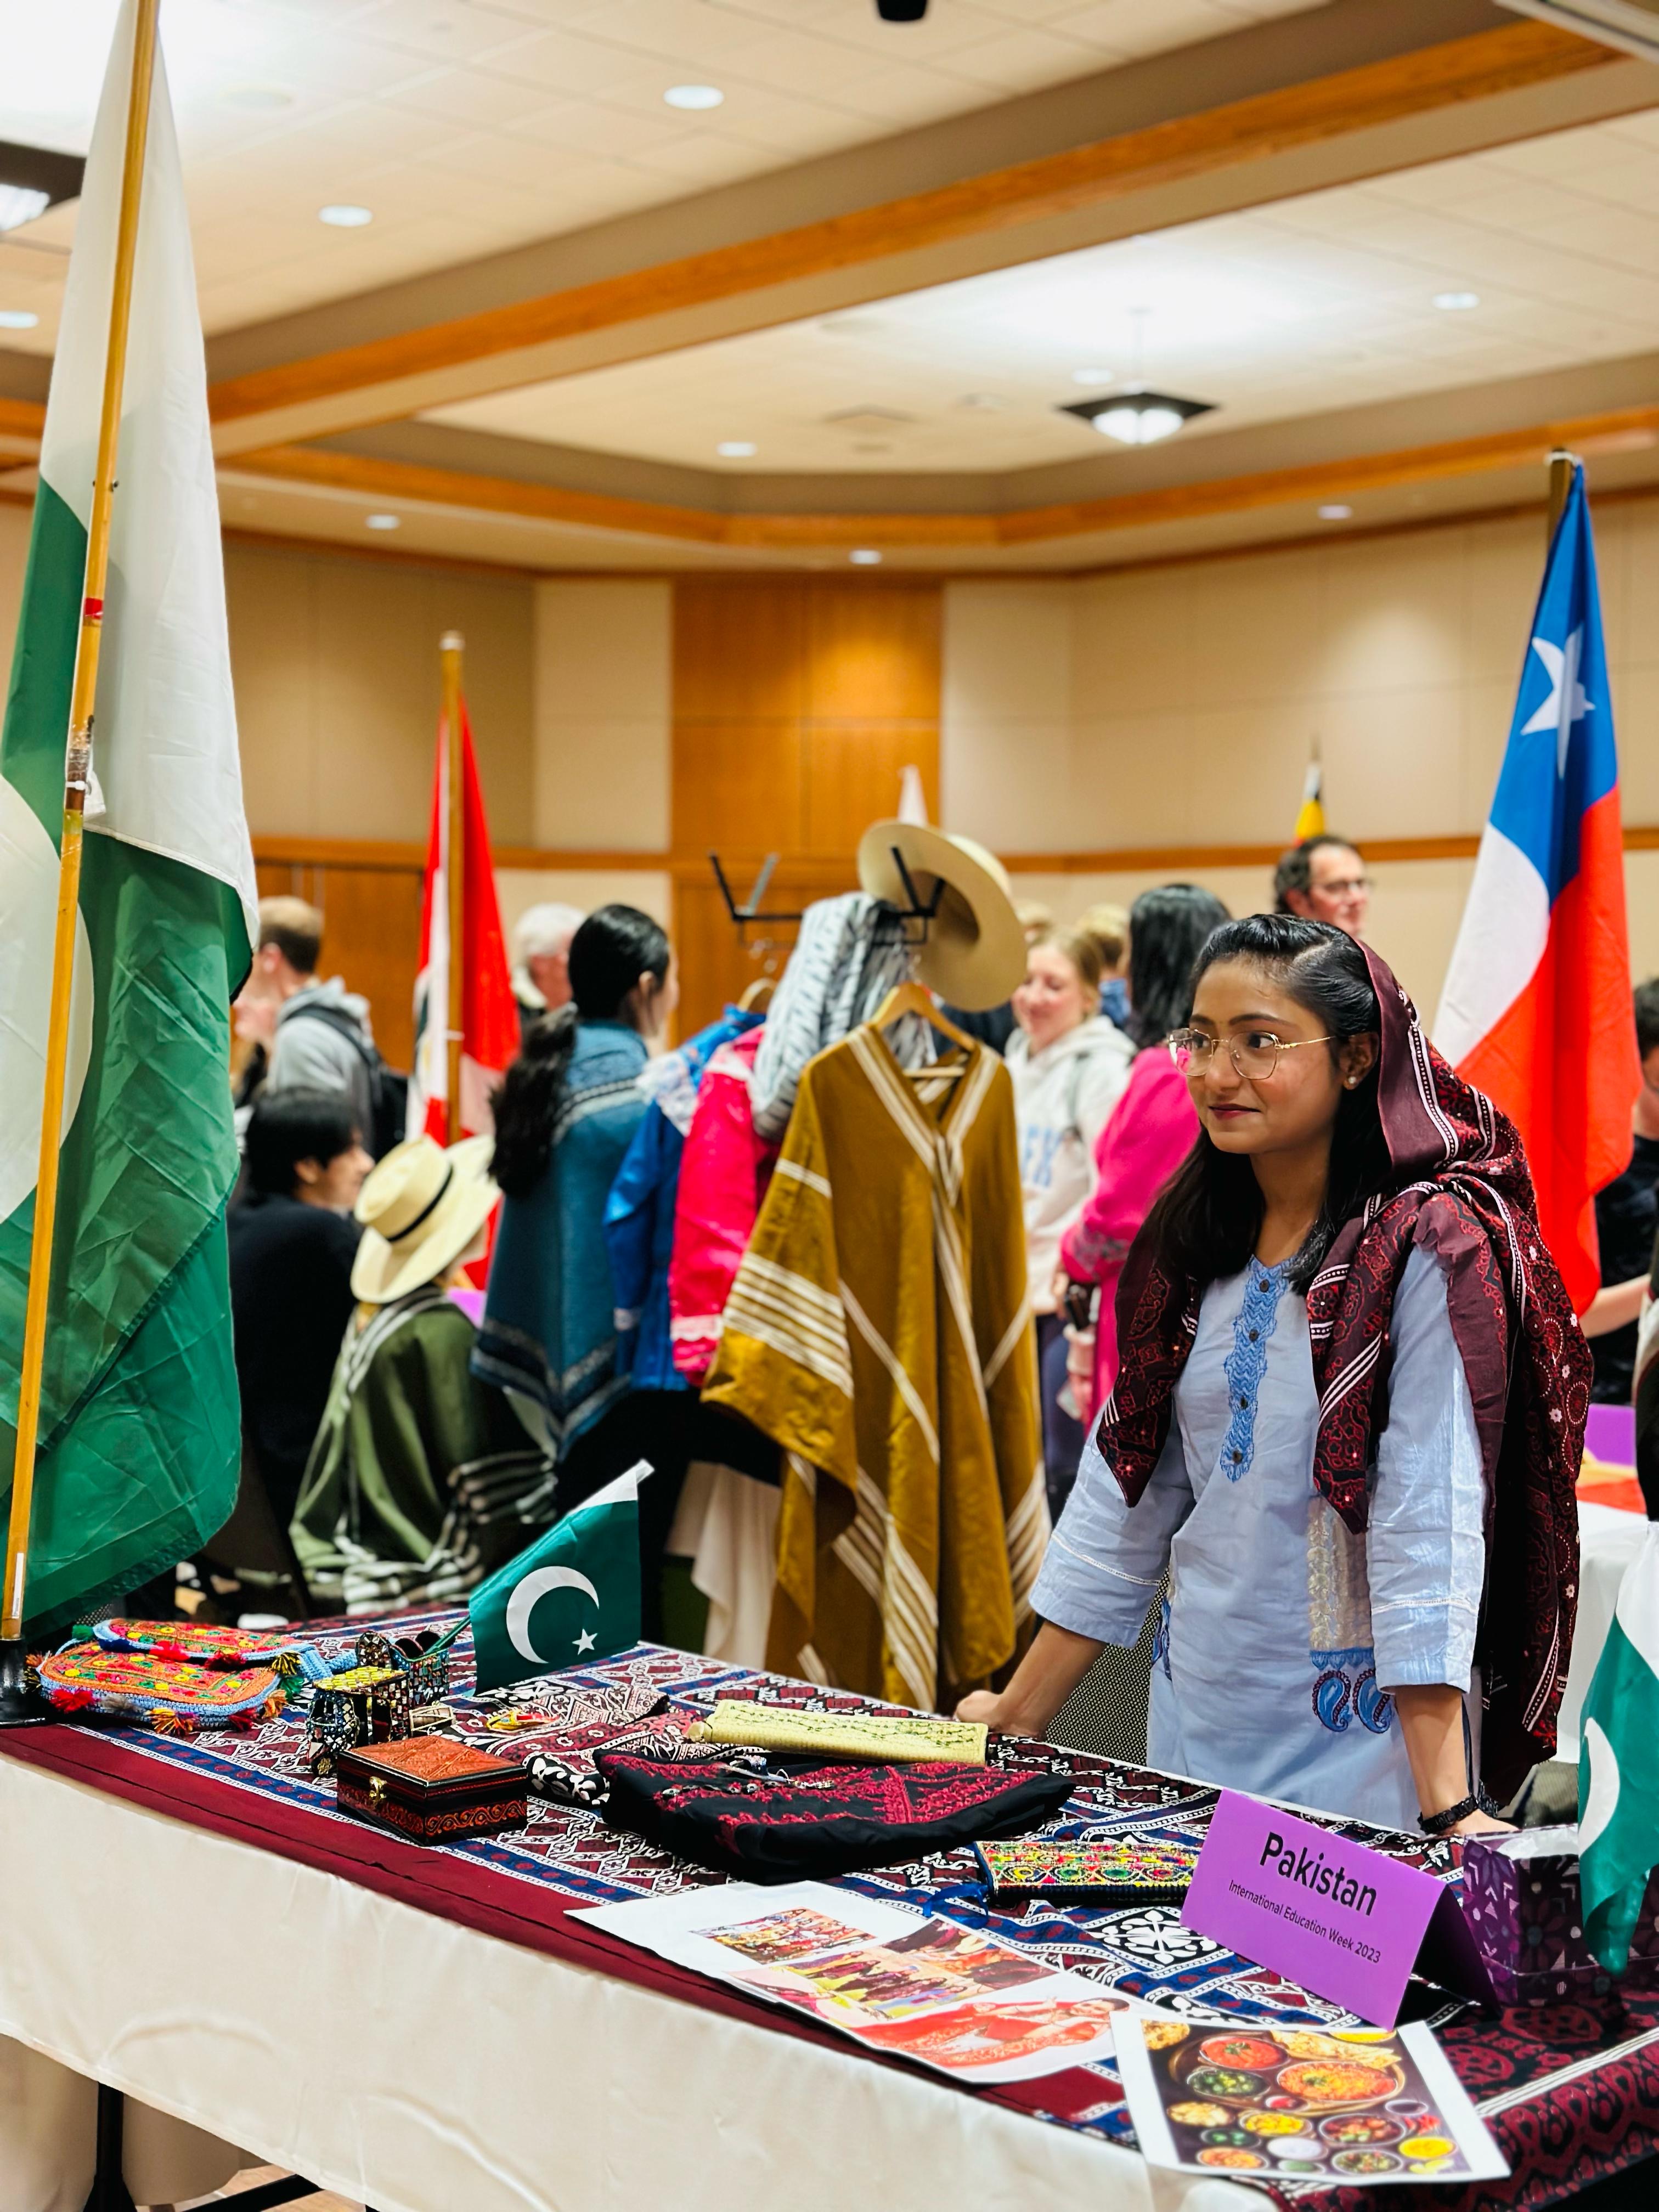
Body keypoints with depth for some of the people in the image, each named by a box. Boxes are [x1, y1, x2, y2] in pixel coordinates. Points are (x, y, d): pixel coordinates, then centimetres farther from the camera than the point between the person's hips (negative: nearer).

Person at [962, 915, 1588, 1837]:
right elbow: (1125, 1491, 10)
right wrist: (1017, 1718, 11)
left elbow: (1429, 1528, -20)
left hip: (1360, 1744, -6)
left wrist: (1447, 1805, -25)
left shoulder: (1428, 1250, -13)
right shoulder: (1193, 1244, 6)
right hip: (1194, 1718, 6)